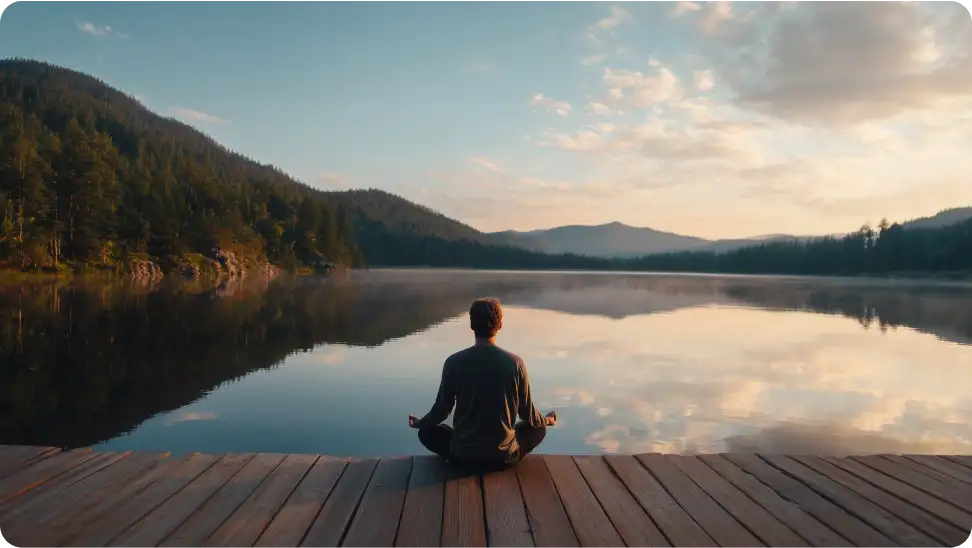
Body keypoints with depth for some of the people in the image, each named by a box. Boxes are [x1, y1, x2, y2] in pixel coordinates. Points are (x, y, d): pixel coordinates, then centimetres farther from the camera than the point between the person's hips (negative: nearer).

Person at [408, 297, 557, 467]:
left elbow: (442, 410, 0)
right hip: (503, 454, 1)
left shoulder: (454, 362, -11)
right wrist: (547, 420, 22)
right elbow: (528, 415, -1)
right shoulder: (515, 363, -10)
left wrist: (420, 423, 23)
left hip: (463, 454, 0)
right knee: (538, 429, 28)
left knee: (427, 432, 28)